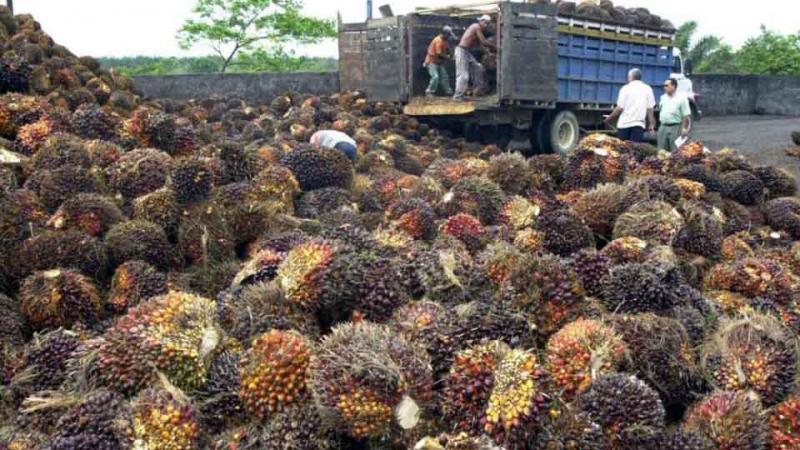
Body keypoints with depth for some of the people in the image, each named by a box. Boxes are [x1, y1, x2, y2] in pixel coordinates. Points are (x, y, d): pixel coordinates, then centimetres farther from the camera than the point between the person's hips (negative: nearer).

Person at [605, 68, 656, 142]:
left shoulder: (626, 88, 1)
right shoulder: (647, 89, 6)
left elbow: (620, 108, -4)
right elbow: (650, 109, 3)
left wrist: (609, 118, 10)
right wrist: (651, 124, 9)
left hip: (624, 124, -1)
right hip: (638, 124, 1)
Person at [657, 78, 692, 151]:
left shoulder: (681, 98, -6)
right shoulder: (663, 97, 12)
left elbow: (686, 115, -8)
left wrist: (684, 128, -13)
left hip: (675, 128, -6)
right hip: (663, 127, 6)